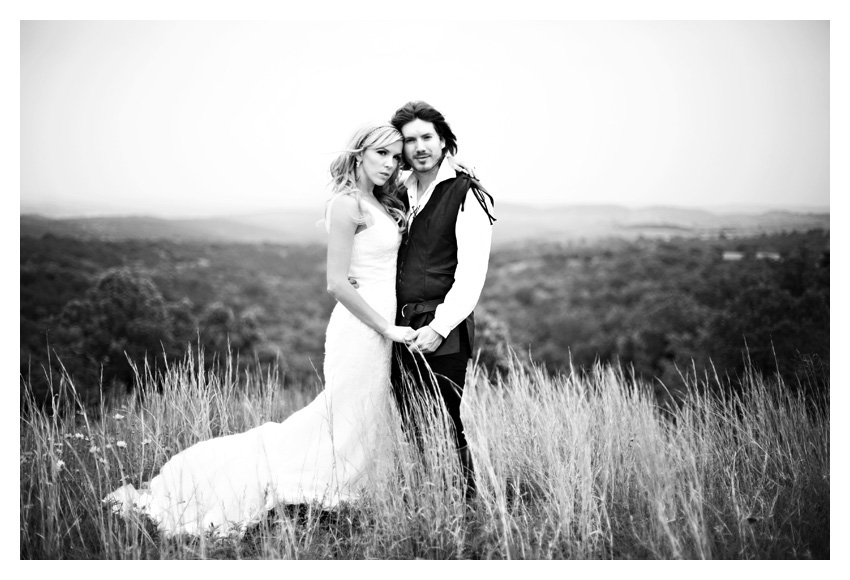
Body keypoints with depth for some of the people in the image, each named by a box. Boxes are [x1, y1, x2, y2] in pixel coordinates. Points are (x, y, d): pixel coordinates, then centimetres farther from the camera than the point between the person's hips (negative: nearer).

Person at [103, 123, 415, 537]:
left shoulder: (379, 204, 14)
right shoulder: (347, 204, -14)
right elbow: (337, 283, -20)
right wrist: (388, 328, -15)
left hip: (380, 327, 9)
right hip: (361, 329, -9)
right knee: (348, 431, -1)